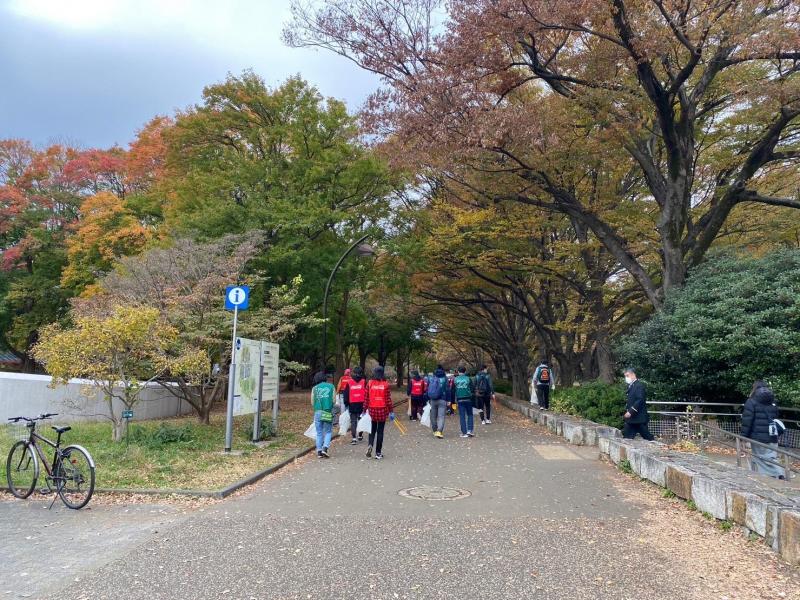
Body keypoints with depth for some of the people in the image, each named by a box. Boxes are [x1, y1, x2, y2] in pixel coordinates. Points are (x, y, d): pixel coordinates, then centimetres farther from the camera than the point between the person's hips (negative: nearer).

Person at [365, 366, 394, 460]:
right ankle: (378, 453, 11)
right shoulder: (385, 384, -6)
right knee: (380, 431, 8)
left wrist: (365, 410, 6)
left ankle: (370, 445, -8)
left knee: (372, 430, 16)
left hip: (372, 410, 1)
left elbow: (366, 398, -2)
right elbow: (388, 399, -5)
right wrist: (391, 411, 2)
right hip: (382, 410, -1)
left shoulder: (369, 383, -3)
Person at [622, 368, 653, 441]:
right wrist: (627, 411, 8)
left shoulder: (639, 385, -12)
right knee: (627, 437, 5)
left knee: (647, 437, 0)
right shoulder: (631, 386, 15)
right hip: (631, 419, 9)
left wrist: (630, 412, -23)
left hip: (639, 418, -9)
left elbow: (640, 400, -21)